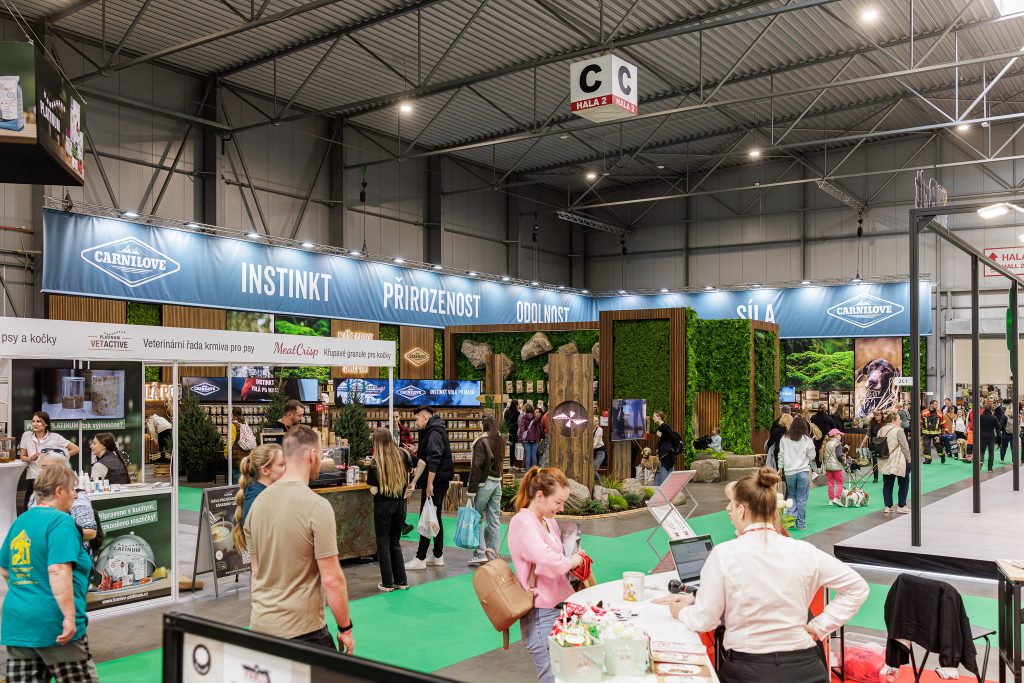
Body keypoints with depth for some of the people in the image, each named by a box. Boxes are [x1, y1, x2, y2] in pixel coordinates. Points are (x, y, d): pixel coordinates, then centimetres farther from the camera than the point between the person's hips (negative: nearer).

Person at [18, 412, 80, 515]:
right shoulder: (26, 436, 5)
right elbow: (22, 456, 11)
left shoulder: (55, 437, -2)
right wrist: (30, 459, -10)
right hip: (32, 477, 3)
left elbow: (75, 449, 2)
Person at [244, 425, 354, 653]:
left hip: (259, 625, 7)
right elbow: (331, 579, -15)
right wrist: (345, 628, -5)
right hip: (301, 630, -7)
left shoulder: (258, 502, 5)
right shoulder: (317, 506, -16)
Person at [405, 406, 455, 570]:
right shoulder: (431, 432, 18)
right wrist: (414, 482, 17)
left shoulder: (434, 433, -14)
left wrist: (429, 484, -24)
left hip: (435, 481, -10)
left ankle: (420, 559, -2)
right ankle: (438, 556, 21)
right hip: (440, 481, 10)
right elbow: (424, 459, 20)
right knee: (435, 518, 15)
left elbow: (434, 460, -23)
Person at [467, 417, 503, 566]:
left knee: (477, 518, 2)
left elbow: (476, 467, -15)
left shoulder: (481, 441, -12)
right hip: (497, 482, 7)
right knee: (494, 520, 9)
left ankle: (481, 554, -3)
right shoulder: (499, 441, 9)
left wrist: (471, 490, -14)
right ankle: (494, 554, 13)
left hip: (484, 483, -7)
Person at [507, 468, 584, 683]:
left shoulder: (549, 521, 12)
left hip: (559, 607, 9)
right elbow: (550, 563, -29)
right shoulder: (523, 523, -16)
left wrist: (575, 557, 7)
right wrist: (571, 561, -9)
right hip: (542, 614, -9)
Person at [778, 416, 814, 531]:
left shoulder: (784, 439, 0)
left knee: (791, 495, 18)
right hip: (803, 471, -2)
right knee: (801, 499, 5)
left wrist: (780, 468, 14)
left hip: (789, 471, 2)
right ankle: (801, 524, 8)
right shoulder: (806, 439, -5)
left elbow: (781, 455, 5)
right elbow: (812, 456, 1)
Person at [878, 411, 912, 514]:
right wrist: (908, 460, -2)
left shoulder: (880, 431, 9)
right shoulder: (898, 430, -13)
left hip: (885, 463, 6)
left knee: (887, 485, 10)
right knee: (904, 483, 9)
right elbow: (905, 447, -11)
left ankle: (887, 506, 9)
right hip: (899, 462, -6)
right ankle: (901, 506, 10)